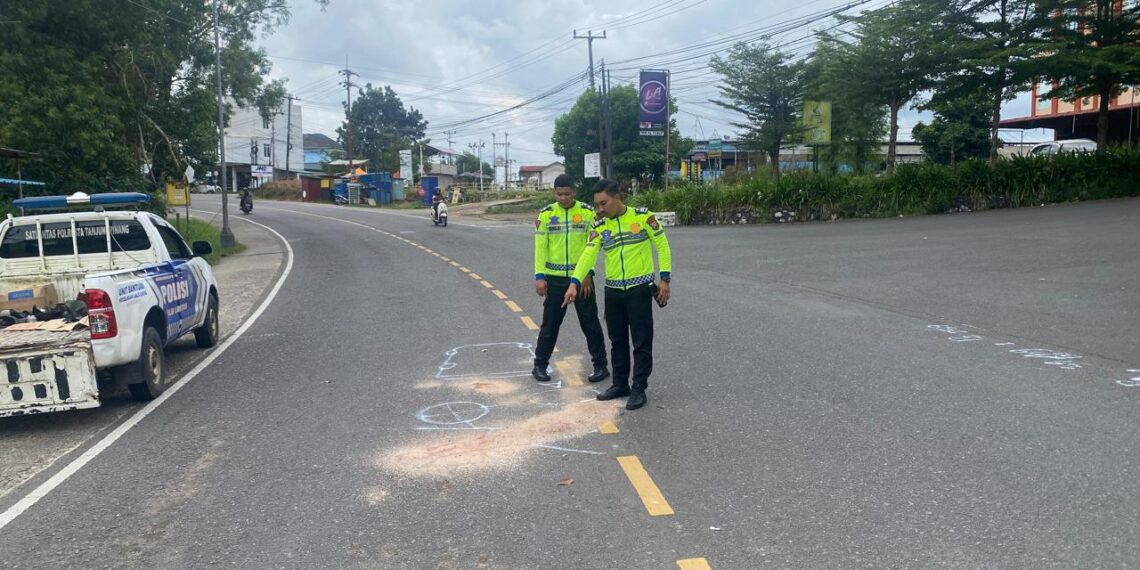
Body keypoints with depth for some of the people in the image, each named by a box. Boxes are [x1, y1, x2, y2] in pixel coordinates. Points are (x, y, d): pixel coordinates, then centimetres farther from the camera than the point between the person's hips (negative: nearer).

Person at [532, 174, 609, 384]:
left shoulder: (587, 213, -2)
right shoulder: (546, 214, 0)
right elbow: (540, 246, -1)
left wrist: (588, 274, -11)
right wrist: (539, 276, -7)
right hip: (554, 278, 1)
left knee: (590, 322, 5)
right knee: (550, 323, 9)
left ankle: (601, 364, 17)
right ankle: (540, 365, 21)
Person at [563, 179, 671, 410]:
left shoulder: (642, 217, -8)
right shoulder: (599, 226, 1)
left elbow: (662, 245, -3)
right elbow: (588, 255, -9)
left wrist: (665, 279, -7)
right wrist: (574, 283, -22)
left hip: (640, 288, -4)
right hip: (613, 291, 4)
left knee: (642, 341, 1)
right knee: (617, 340, 14)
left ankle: (639, 389, 10)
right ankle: (620, 384, 27)